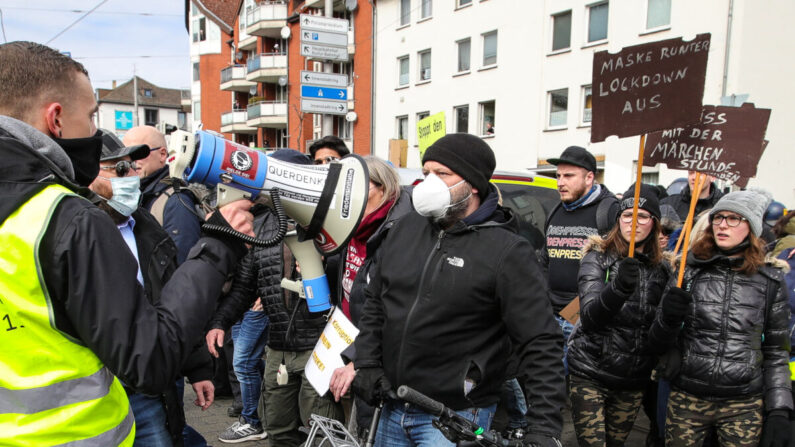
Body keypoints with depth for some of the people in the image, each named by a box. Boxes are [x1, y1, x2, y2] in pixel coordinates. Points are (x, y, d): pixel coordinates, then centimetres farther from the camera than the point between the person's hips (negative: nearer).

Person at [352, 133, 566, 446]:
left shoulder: (508, 252, -14)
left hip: (455, 419, -6)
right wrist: (366, 363, 3)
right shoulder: (406, 228, 3)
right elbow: (374, 301, 12)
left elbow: (539, 344, -16)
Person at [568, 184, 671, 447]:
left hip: (633, 382, 4)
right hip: (590, 376, -4)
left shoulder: (662, 268, 4)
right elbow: (589, 317, -21)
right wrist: (619, 287, -38)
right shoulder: (598, 258, -7)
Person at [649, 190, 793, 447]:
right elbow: (660, 344, 0)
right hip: (686, 400, 0)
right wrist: (668, 318, -20)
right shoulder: (688, 272, -1)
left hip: (745, 407, 0)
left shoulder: (770, 281, 1)